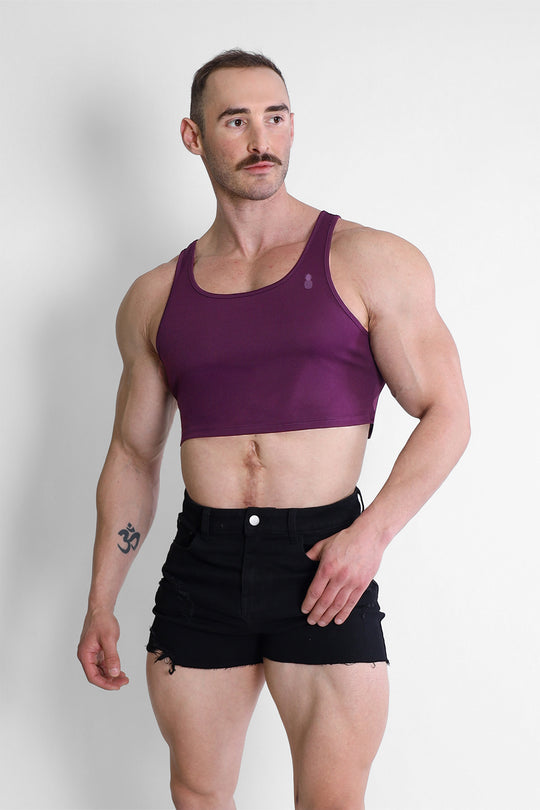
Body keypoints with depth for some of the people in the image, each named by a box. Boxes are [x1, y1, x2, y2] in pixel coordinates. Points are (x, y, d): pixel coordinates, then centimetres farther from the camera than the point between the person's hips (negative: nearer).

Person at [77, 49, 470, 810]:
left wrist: (372, 533, -15)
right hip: (201, 565, 3)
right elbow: (133, 455, 16)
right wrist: (101, 604, 13)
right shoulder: (156, 297, 11)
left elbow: (445, 414, -1)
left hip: (323, 564, -3)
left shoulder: (371, 262, 0)